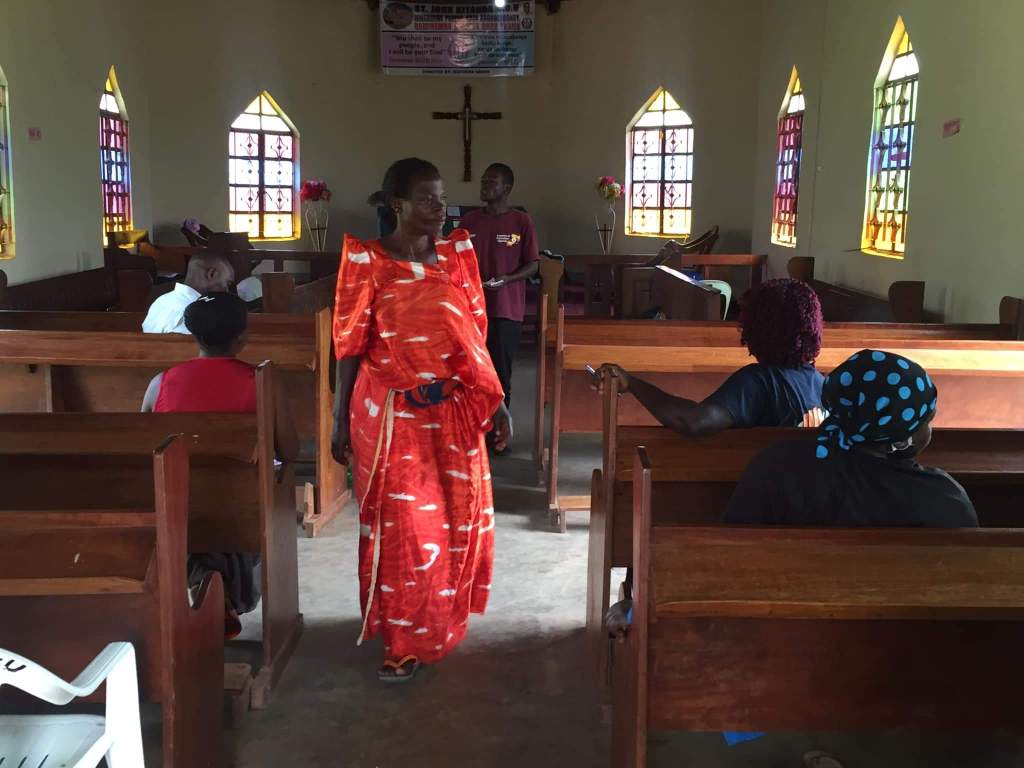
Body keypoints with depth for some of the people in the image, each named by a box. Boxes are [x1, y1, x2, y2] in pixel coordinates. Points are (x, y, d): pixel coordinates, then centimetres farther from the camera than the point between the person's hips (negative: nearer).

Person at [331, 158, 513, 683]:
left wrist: (494, 401, 4)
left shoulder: (456, 256, 2)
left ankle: (440, 617, 40)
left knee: (456, 517, 15)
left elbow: (473, 336, 6)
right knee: (401, 527, 3)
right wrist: (341, 420, -6)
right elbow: (351, 345, -7)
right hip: (391, 414, -4)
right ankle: (405, 640, 19)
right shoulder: (367, 263, -10)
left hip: (452, 411, 5)